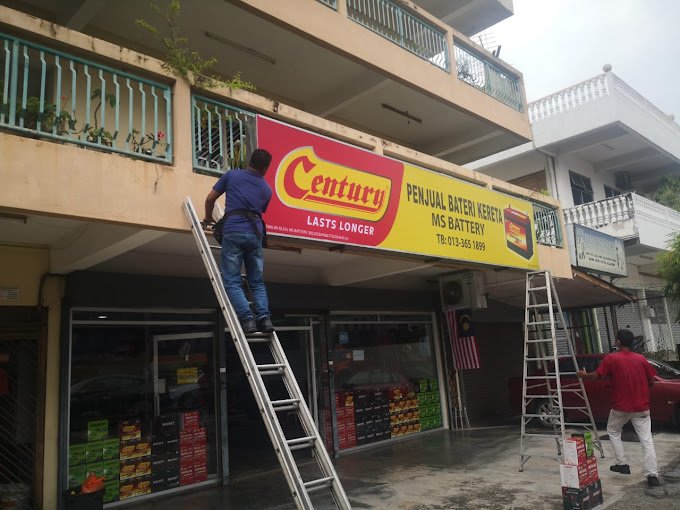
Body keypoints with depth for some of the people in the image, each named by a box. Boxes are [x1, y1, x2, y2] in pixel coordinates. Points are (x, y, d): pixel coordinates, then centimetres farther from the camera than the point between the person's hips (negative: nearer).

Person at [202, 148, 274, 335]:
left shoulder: (232, 175, 11)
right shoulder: (266, 189, 19)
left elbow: (210, 199, 14)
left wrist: (208, 218, 32)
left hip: (233, 232, -3)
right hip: (255, 234, 3)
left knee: (232, 281, 0)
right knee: (257, 281, 11)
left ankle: (247, 319, -14)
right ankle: (264, 317, -6)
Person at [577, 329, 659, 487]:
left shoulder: (611, 359, -9)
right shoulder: (641, 358, 1)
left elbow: (597, 375, -8)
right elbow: (652, 380, 5)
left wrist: (583, 375, 12)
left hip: (621, 407, -2)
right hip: (641, 407, 2)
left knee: (613, 432, 20)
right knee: (646, 439, 3)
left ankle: (622, 464, 18)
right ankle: (652, 474, -4)